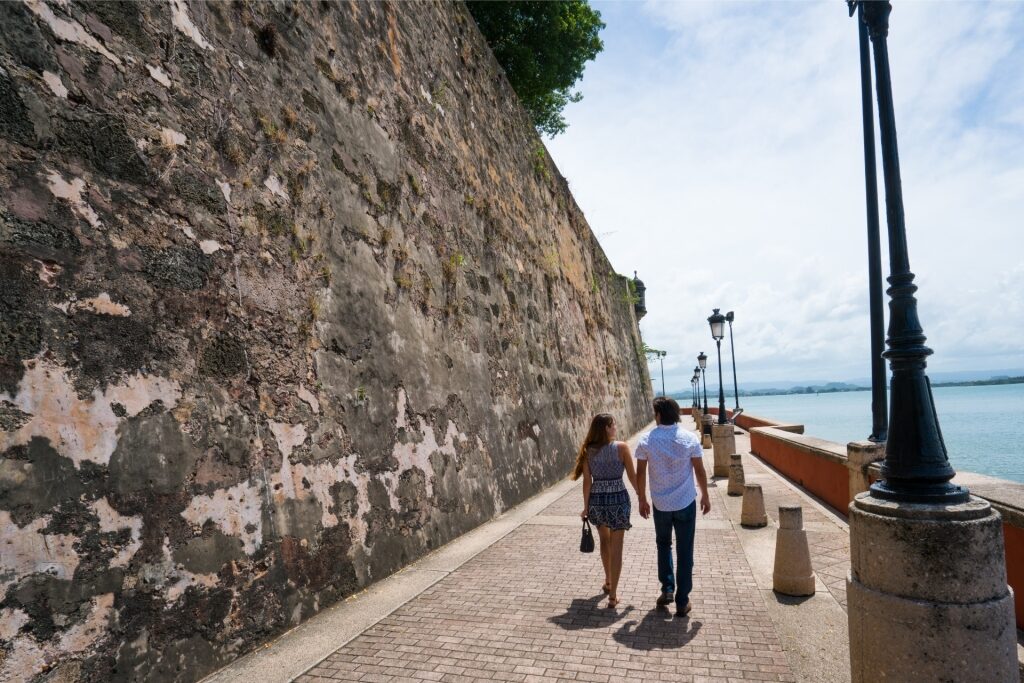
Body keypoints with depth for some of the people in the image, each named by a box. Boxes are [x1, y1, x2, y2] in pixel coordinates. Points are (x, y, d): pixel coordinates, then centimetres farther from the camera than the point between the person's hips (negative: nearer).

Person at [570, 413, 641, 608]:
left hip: (597, 501, 3)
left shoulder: (588, 450, -4)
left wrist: (586, 506, 7)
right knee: (616, 547, 7)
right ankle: (613, 595, 11)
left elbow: (587, 481, -2)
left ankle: (608, 581, 42)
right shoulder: (621, 447, -11)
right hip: (618, 500, -3)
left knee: (604, 541, 26)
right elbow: (632, 476, -6)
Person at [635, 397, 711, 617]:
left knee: (663, 545, 24)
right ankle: (682, 602, 16)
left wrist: (642, 499, 8)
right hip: (686, 503, 0)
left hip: (660, 504, 0)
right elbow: (700, 471, -3)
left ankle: (667, 589, 20)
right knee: (684, 552, 10)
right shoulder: (689, 438, -10)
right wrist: (705, 496, 12)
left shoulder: (646, 440, -11)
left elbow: (640, 473, -5)